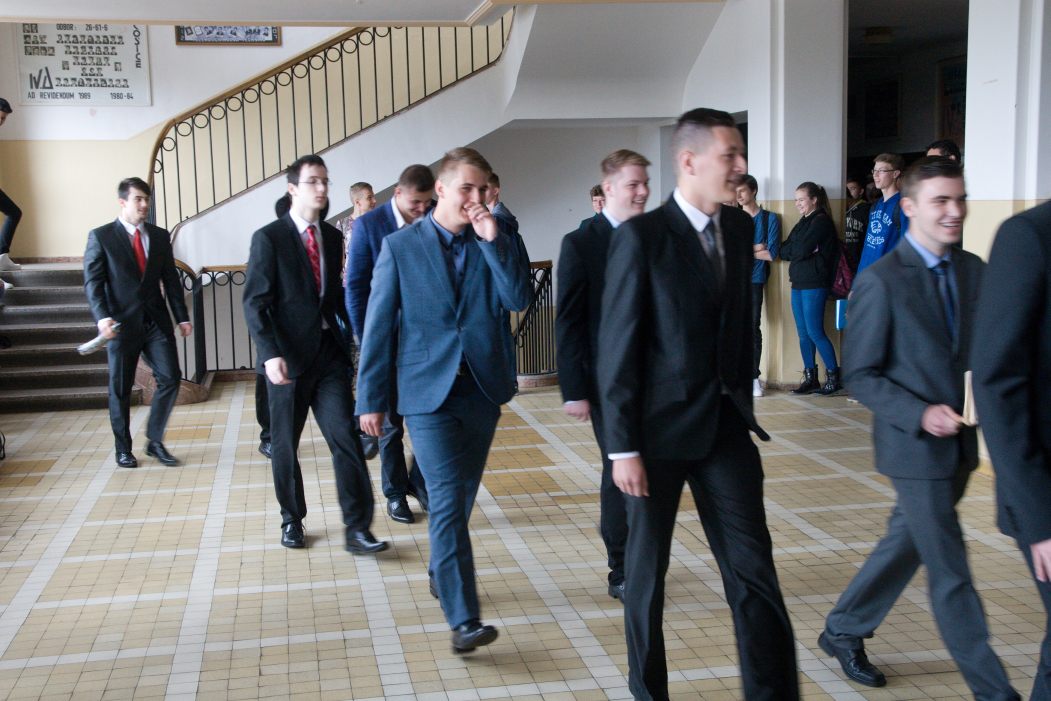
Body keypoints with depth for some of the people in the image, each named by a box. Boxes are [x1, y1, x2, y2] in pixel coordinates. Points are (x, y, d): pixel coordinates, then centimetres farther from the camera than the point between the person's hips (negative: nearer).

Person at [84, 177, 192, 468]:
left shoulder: (160, 236, 10)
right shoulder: (101, 236, -2)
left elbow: (171, 279, 11)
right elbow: (93, 281, -8)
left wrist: (182, 317, 5)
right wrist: (102, 317, -22)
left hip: (157, 321, 3)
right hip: (122, 323, -3)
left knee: (170, 378, -4)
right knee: (120, 389, 5)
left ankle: (155, 441, 12)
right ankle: (123, 449, 20)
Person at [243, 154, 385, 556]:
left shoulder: (332, 237, 10)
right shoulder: (269, 238, -6)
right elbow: (255, 304, -11)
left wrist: (350, 336, 8)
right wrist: (271, 354, -21)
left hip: (329, 353, 4)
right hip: (288, 357, -3)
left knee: (346, 439, -6)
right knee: (284, 445, 9)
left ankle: (357, 529, -3)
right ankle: (292, 520, 28)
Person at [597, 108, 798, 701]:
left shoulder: (741, 229, 5)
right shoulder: (642, 237, -12)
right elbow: (618, 350, -12)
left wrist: (743, 403, 11)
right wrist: (623, 446, -13)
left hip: (726, 424, 5)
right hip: (660, 428, -4)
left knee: (755, 568, 3)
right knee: (648, 567, 11)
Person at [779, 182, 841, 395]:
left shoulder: (821, 221, -8)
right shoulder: (803, 222, 19)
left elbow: (800, 250, -16)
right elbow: (784, 250, 10)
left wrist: (789, 250, 2)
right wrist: (799, 250, -7)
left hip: (814, 284, -9)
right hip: (799, 283, 9)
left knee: (815, 332, -8)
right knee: (803, 334, 8)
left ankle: (834, 376, 0)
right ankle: (810, 378, 13)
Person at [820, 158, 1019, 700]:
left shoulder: (972, 270, 5)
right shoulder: (881, 280, -13)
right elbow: (860, 376, -11)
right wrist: (920, 414, -22)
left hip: (961, 444, 7)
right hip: (914, 447, -7)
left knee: (906, 545, 19)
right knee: (950, 573, 1)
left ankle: (843, 631, 38)